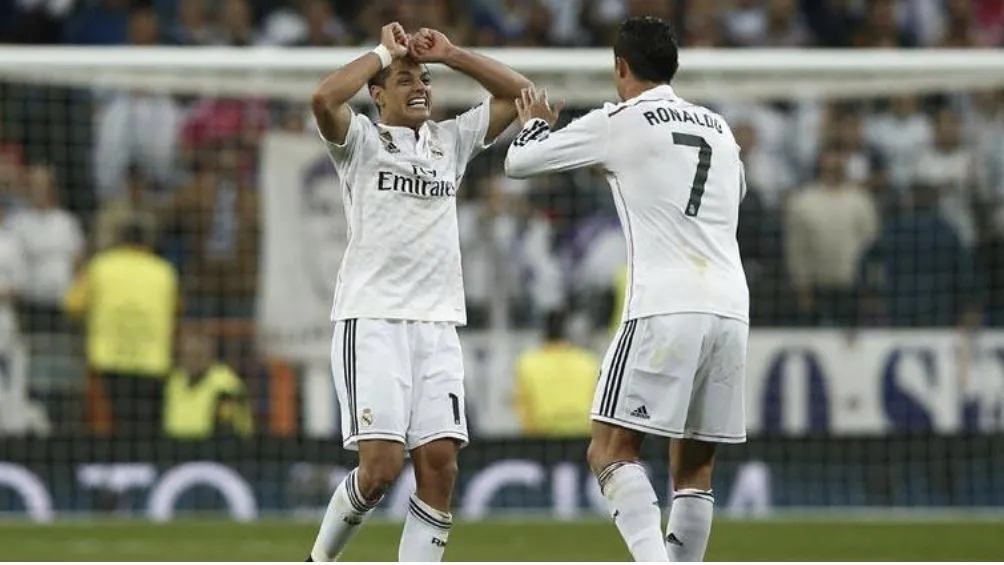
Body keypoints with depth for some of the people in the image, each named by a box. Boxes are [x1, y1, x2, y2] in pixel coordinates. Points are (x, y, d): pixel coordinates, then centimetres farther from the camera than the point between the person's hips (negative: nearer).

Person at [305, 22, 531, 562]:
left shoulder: (450, 140, 18)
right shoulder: (360, 140, 3)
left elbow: (517, 92, 17)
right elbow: (324, 98, -18)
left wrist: (451, 54, 8)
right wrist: (384, 52, -6)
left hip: (438, 325, 5)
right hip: (371, 320, -5)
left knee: (440, 465, -7)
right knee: (381, 465, -14)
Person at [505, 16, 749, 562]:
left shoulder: (618, 123, 3)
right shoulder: (718, 128, 21)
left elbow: (518, 162, 11)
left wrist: (536, 124, 34)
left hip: (666, 308, -6)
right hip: (731, 308, 6)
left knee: (610, 451, -6)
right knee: (693, 467, 11)